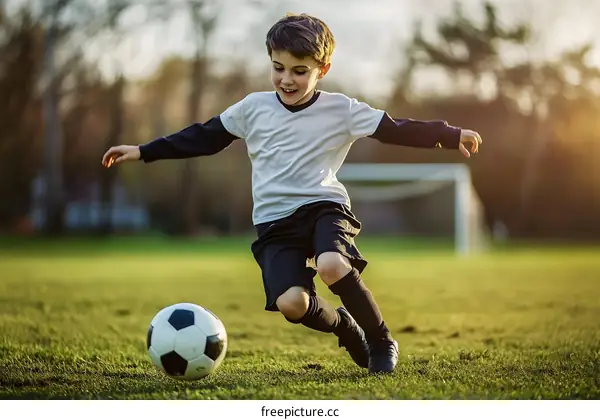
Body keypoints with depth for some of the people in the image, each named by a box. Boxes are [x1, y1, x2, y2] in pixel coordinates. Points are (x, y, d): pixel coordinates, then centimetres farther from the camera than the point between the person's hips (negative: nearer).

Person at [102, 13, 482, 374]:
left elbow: (395, 130, -2)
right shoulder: (253, 108, 7)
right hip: (274, 222, 2)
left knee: (332, 266, -36)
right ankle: (345, 326, 11)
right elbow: (205, 137, 15)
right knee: (291, 303, -24)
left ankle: (382, 341, -10)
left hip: (325, 206, -2)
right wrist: (144, 152, 14)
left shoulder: (341, 110, 0)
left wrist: (451, 135, -11)